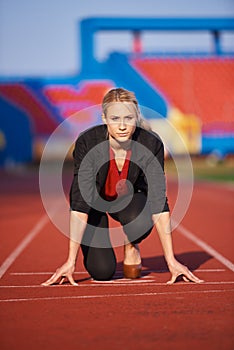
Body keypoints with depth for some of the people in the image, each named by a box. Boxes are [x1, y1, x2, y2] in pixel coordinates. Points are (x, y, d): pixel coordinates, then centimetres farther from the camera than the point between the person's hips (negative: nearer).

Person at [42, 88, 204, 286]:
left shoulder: (151, 144, -28)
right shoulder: (88, 142, -32)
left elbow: (159, 202, -27)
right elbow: (80, 203, -33)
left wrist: (171, 261, -31)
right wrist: (70, 262, -36)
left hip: (130, 199, 1)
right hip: (95, 200, -1)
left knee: (142, 221, -35)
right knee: (102, 271, -17)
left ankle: (132, 246, 2)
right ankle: (96, 246, 19)